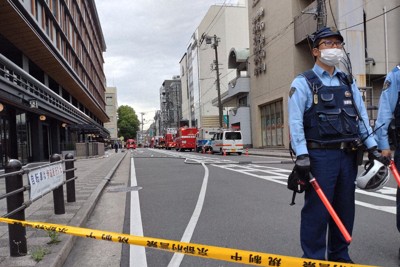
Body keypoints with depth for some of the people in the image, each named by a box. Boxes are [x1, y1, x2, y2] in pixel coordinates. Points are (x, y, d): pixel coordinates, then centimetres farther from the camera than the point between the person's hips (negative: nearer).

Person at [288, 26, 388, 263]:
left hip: (348, 155, 6)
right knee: (317, 209, -2)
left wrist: (372, 147, 5)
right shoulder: (303, 83, -1)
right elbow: (295, 121, -10)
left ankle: (340, 256, 27)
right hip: (320, 155, -6)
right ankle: (314, 258, 11)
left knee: (345, 208, 12)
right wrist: (301, 155, -19)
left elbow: (362, 116, 15)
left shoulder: (348, 83, 18)